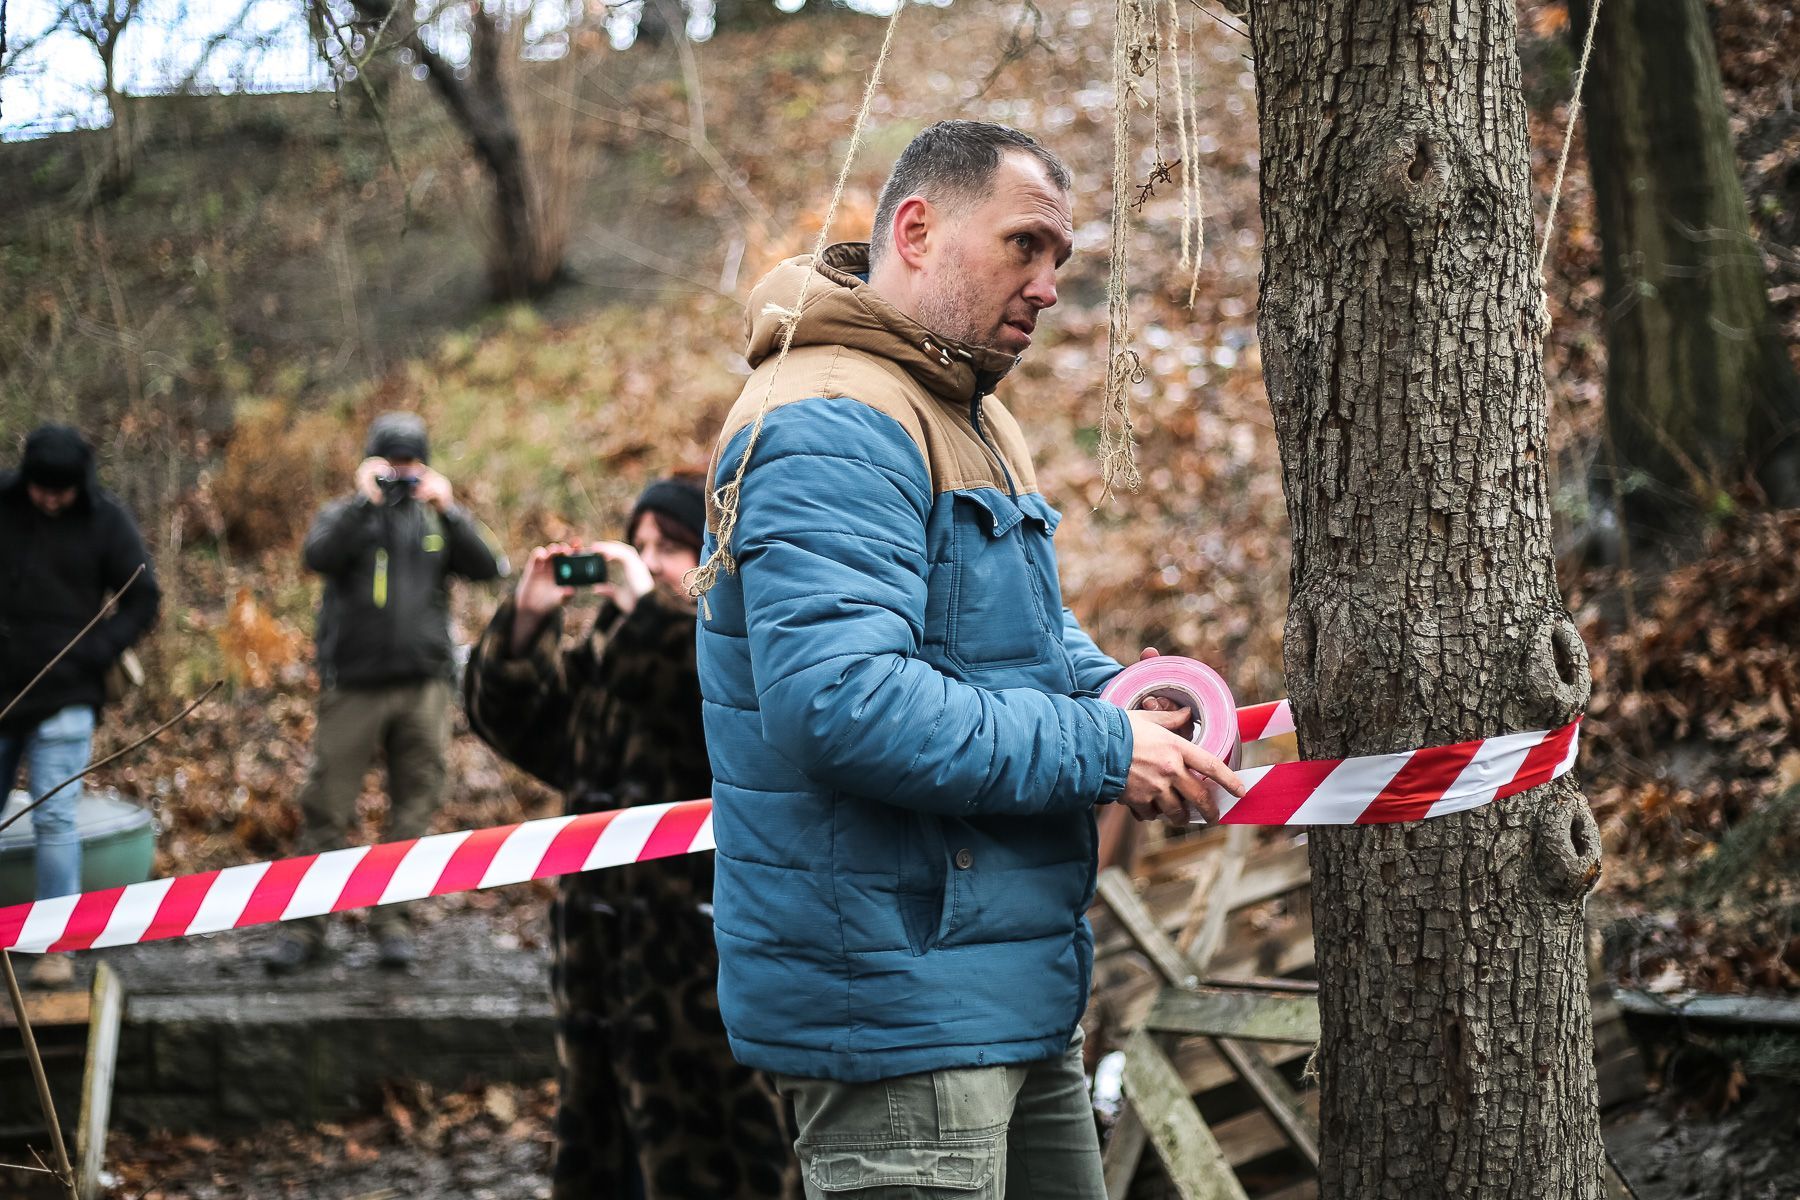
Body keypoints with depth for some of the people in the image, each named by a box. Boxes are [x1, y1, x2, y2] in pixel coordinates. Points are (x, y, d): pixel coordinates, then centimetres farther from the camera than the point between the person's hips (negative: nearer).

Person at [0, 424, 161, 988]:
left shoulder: (106, 519, -4)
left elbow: (143, 600, 1)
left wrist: (94, 652, -12)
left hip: (63, 698, -3)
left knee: (54, 820, -6)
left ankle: (56, 946, -2)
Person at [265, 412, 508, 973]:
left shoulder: (435, 520, 12)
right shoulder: (347, 515, 6)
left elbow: (489, 567, -2)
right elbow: (319, 555, -15)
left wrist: (448, 510, -12)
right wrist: (363, 501, -19)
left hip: (425, 687, 2)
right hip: (353, 687, -2)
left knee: (413, 810, 4)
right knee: (327, 808, -2)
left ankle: (392, 922, 12)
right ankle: (303, 926, 3)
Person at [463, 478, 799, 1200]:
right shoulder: (610, 649, 16)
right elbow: (513, 719, 15)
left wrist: (648, 607, -22)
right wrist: (526, 620, 0)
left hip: (711, 950, -8)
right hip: (602, 942, 8)